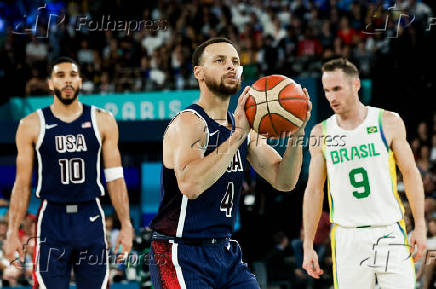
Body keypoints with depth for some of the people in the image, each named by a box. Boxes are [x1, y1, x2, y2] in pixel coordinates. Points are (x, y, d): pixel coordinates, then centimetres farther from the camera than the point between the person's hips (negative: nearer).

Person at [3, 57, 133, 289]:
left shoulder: (102, 121, 4)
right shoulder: (32, 125, 1)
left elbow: (115, 179, 6)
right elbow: (22, 184, 4)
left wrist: (126, 225, 0)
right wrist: (13, 232, -2)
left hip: (91, 219, 1)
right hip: (52, 220, -1)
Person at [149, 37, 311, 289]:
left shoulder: (245, 128, 11)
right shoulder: (189, 122, -14)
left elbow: (283, 181, 6)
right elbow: (190, 185, -32)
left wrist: (296, 135, -10)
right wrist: (237, 135, -32)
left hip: (226, 252, 8)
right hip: (183, 256, -8)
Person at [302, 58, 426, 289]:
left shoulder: (388, 123, 1)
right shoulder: (321, 133, 6)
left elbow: (410, 174, 5)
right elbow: (314, 190, 10)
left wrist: (420, 226, -1)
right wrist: (308, 246, 7)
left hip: (390, 232, -1)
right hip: (346, 236, 1)